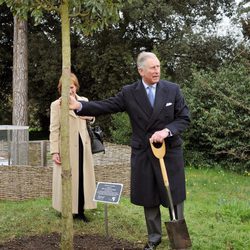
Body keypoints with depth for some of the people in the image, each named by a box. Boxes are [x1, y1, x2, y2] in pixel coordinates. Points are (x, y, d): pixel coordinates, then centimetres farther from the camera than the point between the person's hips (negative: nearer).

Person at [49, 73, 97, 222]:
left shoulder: (84, 101, 12)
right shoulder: (56, 105, -1)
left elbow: (91, 118, 1)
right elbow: (54, 129, -5)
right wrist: (55, 151, -11)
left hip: (83, 145, 4)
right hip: (66, 147, -4)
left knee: (83, 177, 6)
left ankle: (80, 210, 15)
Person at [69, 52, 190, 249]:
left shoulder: (173, 89, -2)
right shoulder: (129, 92, -2)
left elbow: (184, 118, -3)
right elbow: (106, 106, -8)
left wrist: (166, 131, -20)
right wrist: (79, 106, -22)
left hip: (170, 151, -1)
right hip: (143, 154, 1)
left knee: (174, 197, 7)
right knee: (148, 198, 11)